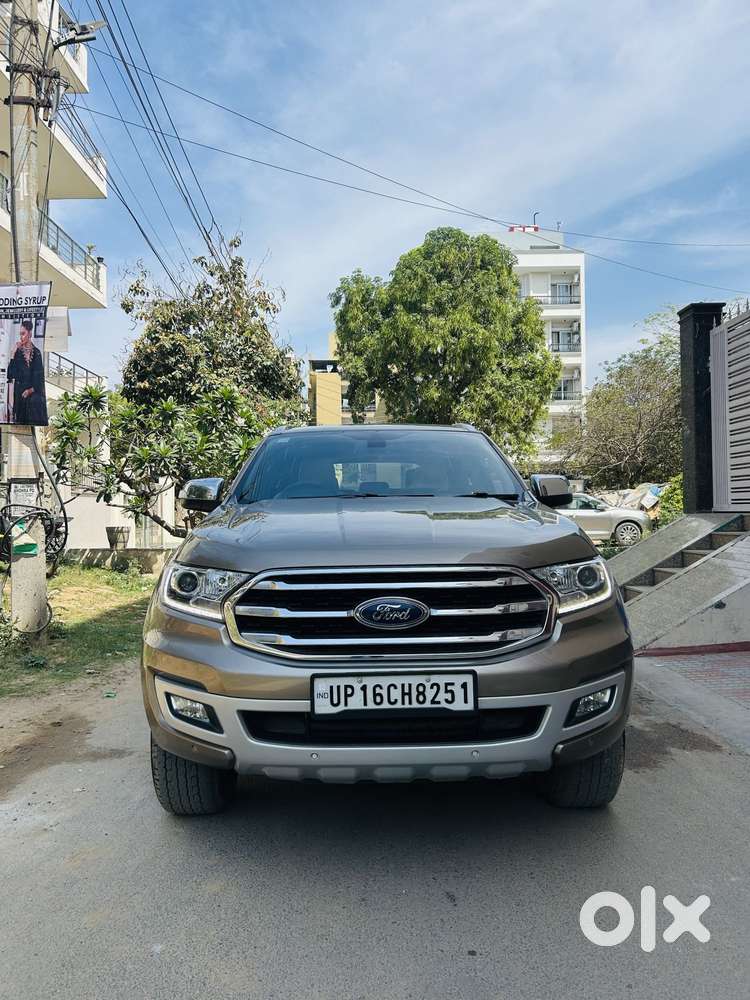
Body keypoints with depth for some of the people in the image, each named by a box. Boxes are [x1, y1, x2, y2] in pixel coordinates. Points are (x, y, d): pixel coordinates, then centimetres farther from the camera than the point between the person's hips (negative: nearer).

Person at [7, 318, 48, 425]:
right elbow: (11, 372, -5)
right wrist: (13, 353, -10)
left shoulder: (36, 352, -2)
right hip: (20, 393, 2)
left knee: (34, 421, -1)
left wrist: (31, 390, -12)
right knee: (21, 422, 4)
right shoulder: (18, 351, 4)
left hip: (33, 394, -2)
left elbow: (39, 375, -3)